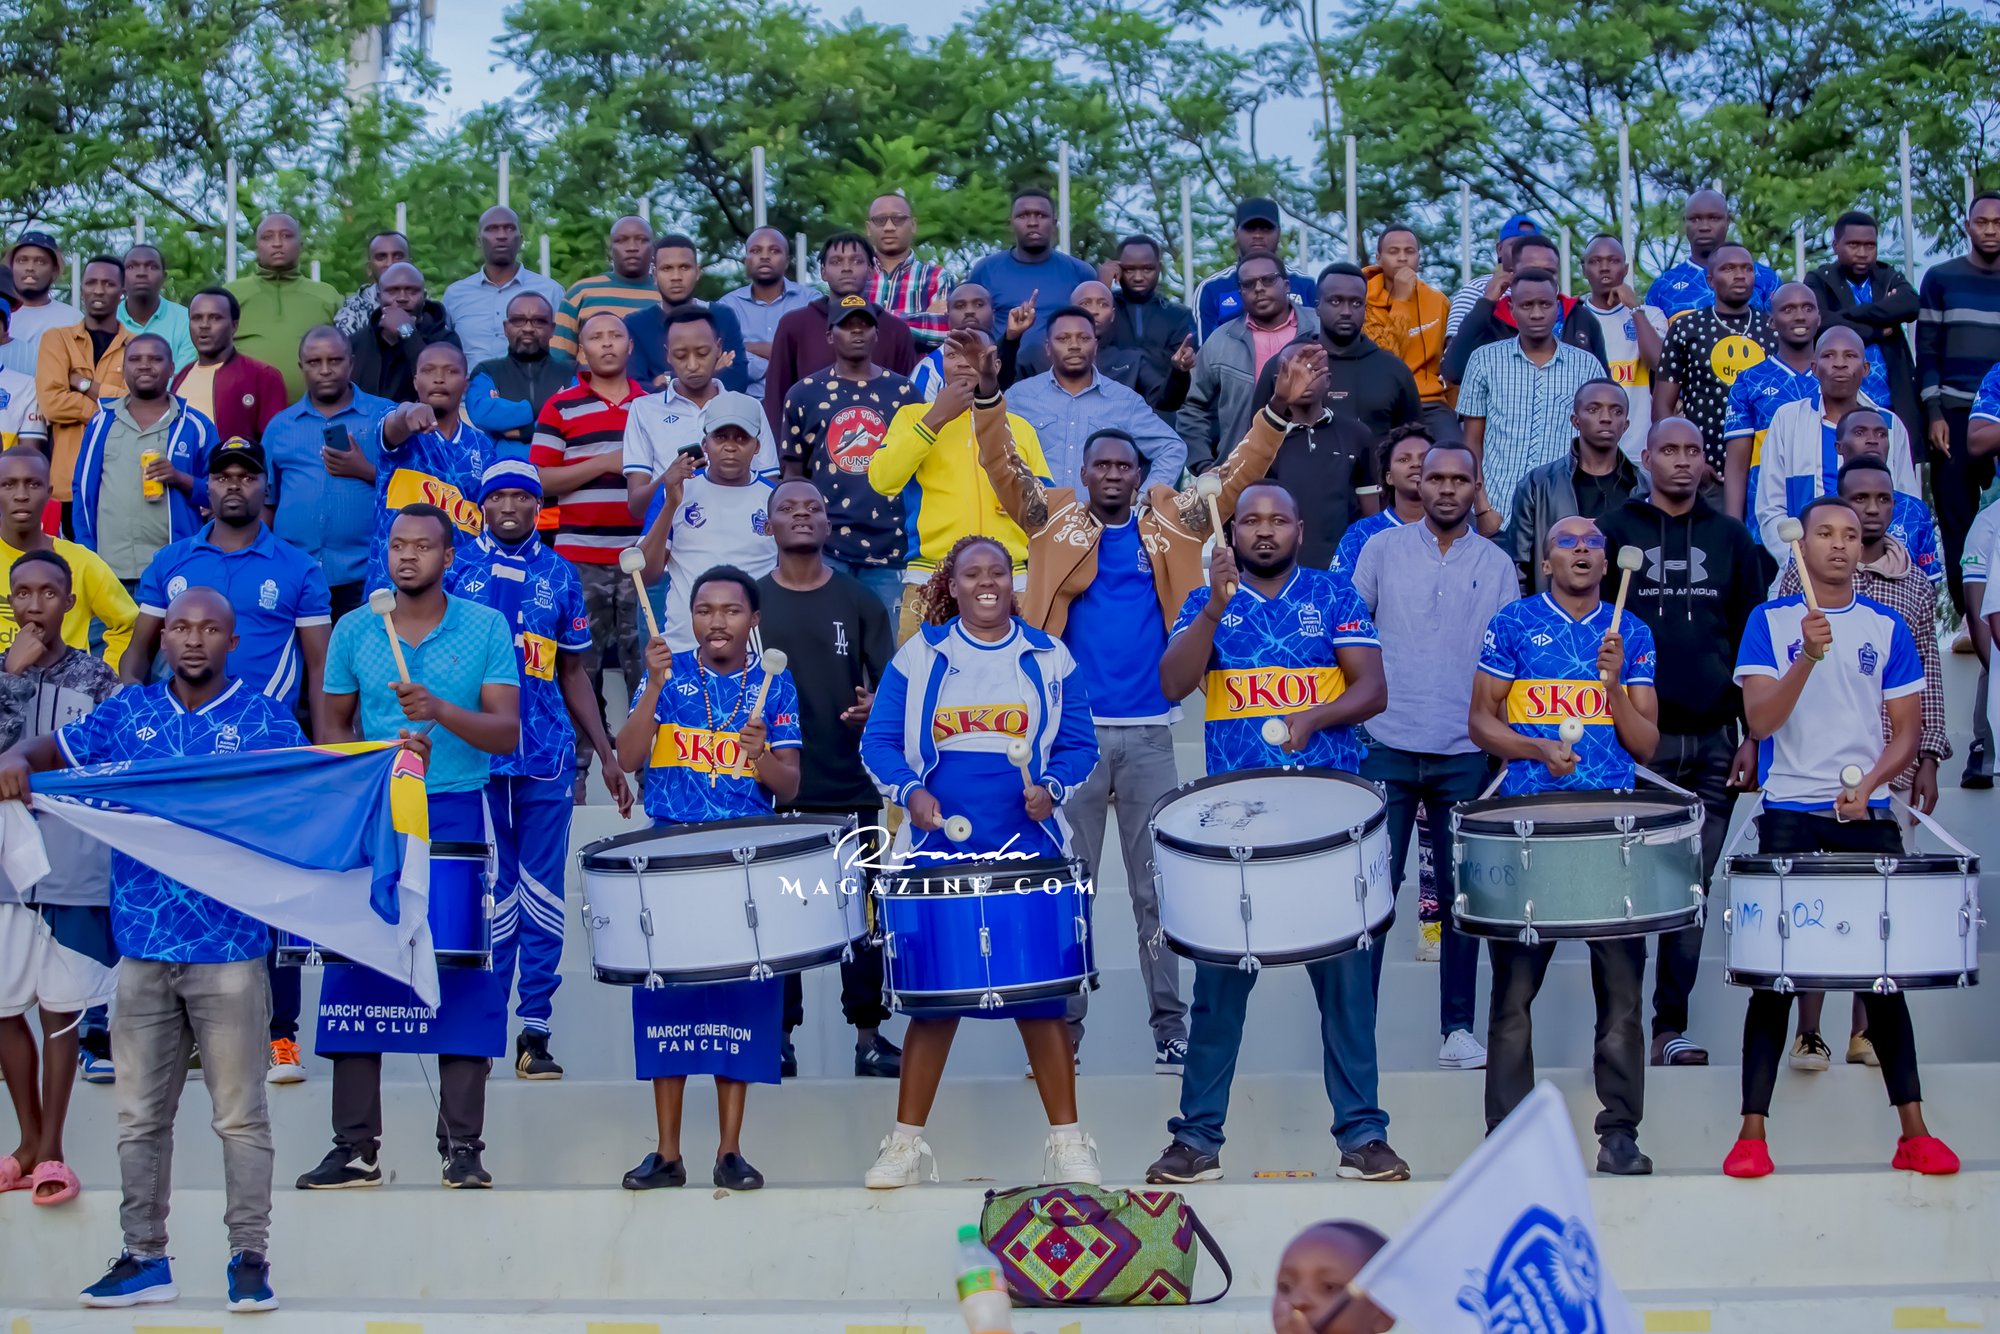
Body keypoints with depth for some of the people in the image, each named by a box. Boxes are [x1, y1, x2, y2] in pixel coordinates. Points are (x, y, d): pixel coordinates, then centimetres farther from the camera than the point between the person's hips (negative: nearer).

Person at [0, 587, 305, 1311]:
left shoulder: (264, 719, 1)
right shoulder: (128, 711, 9)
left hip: (229, 947, -3)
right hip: (142, 945, 3)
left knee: (239, 1114, 1)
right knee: (141, 1115, 9)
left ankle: (250, 1256, 7)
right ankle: (144, 1257, 18)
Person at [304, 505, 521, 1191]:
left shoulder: (487, 628, 1)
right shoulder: (354, 630, 8)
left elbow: (506, 733, -5)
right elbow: (333, 727, 14)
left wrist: (440, 711, -22)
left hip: (456, 818, -2)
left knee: (464, 979, -3)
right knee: (354, 977, 0)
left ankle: (463, 1146, 3)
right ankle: (356, 1146, 8)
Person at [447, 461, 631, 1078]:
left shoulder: (560, 576, 12)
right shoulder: (455, 565, 5)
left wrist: (606, 755, 12)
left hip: (547, 754, 2)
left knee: (542, 891, 1)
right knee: (486, 891, 0)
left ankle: (535, 1030, 6)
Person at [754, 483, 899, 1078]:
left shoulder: (859, 602, 4)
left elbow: (893, 686, 1)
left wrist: (876, 706, -19)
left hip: (850, 789, 0)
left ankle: (869, 1038, 9)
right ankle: (778, 1037, 13)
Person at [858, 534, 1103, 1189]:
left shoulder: (1048, 657, 8)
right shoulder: (918, 656, 6)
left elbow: (1078, 745, 6)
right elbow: (879, 741, 3)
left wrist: (1052, 788, -12)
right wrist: (910, 791, -13)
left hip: (1029, 850, 0)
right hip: (938, 849, 0)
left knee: (1041, 994, 0)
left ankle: (1067, 1140, 10)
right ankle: (906, 1141, 12)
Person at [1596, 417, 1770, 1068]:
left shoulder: (1731, 539, 11)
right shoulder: (1614, 532, 3)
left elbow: (1753, 641, 11)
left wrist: (1753, 735, 5)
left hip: (1714, 740, 3)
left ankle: (1671, 1025, 11)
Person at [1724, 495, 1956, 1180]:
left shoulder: (1887, 627, 8)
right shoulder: (1770, 622, 2)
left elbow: (1907, 730, 8)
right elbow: (1761, 720, -8)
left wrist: (1869, 783, -9)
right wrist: (1809, 656, -22)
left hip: (1868, 816, 2)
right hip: (1790, 817, -2)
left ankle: (1913, 1132, 8)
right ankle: (1752, 1133, 2)